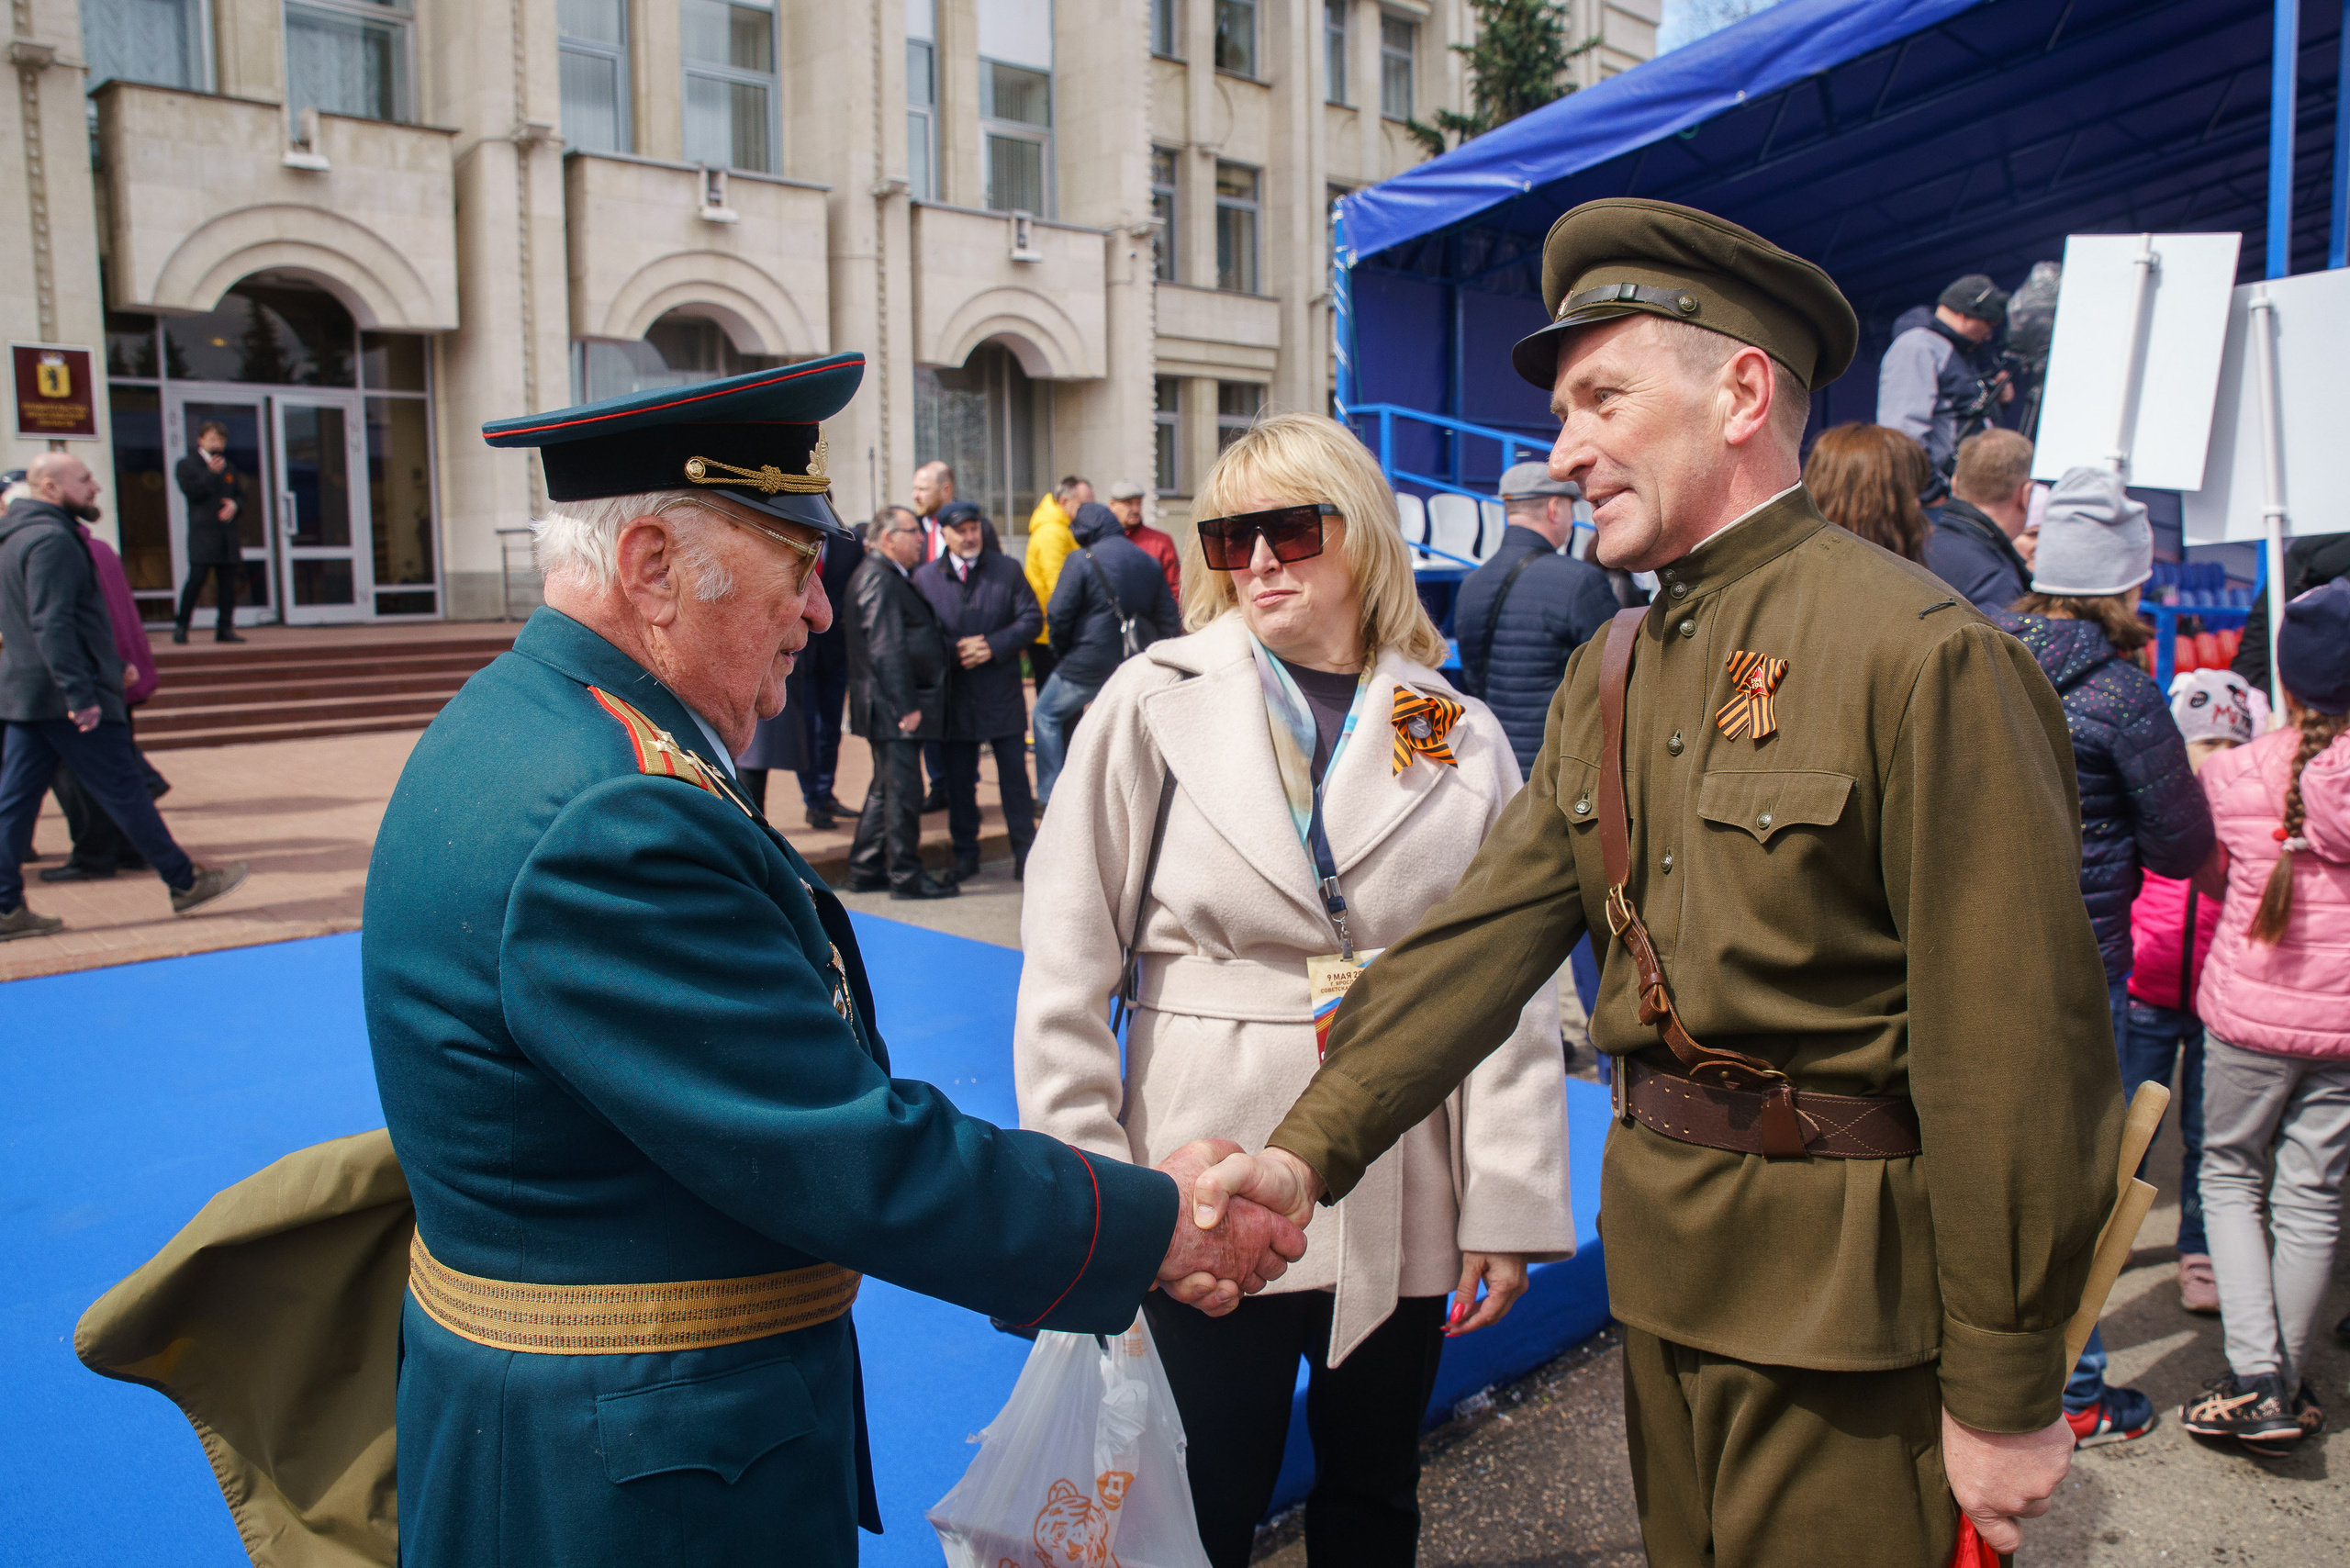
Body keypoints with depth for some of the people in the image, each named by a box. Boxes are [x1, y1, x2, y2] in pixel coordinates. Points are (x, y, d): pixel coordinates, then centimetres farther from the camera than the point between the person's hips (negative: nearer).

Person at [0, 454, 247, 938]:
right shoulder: (51, 539, -15)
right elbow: (53, 624, -24)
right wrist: (80, 695, -26)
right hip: (63, 696, -10)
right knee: (124, 792, -2)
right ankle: (185, 884, 7)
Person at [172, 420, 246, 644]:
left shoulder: (228, 468, 22)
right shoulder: (187, 464, 5)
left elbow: (240, 494, 21)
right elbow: (191, 491, -9)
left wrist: (234, 504, -2)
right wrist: (211, 472, -16)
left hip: (227, 531, 5)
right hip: (202, 533, -5)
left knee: (227, 581, 2)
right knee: (196, 578, -11)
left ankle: (225, 628, 4)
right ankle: (181, 627, -4)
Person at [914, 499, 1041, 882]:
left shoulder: (1007, 570, 3)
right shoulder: (925, 578, 4)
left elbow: (1031, 618, -1)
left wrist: (993, 646, -14)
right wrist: (955, 651, -14)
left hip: (1002, 692, -1)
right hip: (954, 695, 1)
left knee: (1014, 775, 2)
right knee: (958, 780, 8)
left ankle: (1025, 853, 11)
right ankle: (965, 855, 19)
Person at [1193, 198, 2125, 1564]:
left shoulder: (1924, 654, -18)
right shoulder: (1609, 677, 6)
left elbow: (2019, 1050, -18)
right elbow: (1486, 932, 0)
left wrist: (2007, 1395, -14)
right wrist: (1313, 1148, -11)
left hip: (1850, 1286, -7)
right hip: (1664, 1260, 7)